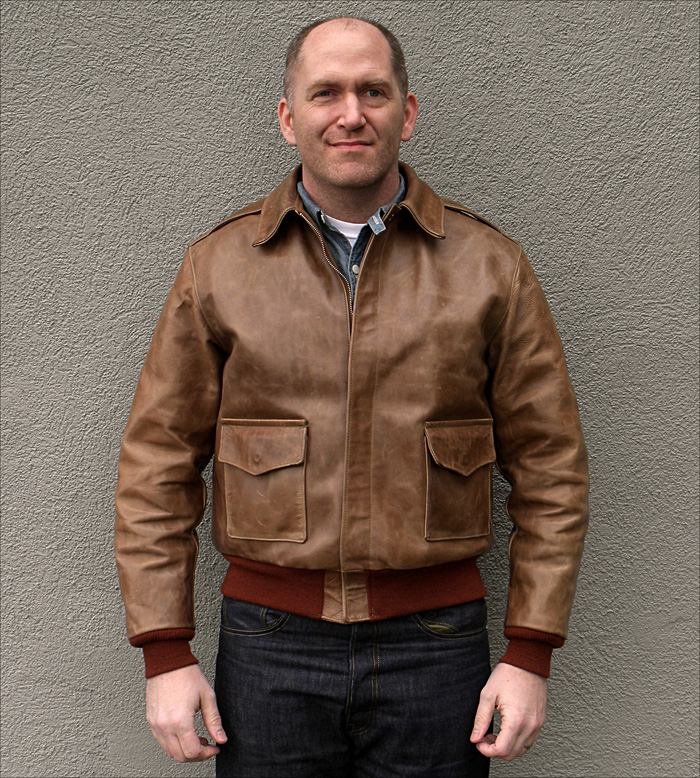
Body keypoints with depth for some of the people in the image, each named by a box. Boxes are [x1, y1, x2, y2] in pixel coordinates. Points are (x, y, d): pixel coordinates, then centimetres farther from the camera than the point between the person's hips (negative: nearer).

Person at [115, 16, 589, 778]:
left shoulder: (491, 266, 0)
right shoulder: (216, 267, 1)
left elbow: (549, 466, 2)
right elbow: (156, 463, 2)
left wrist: (531, 653, -2)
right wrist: (165, 653, -2)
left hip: (436, 639, 0)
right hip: (268, 639, 1)